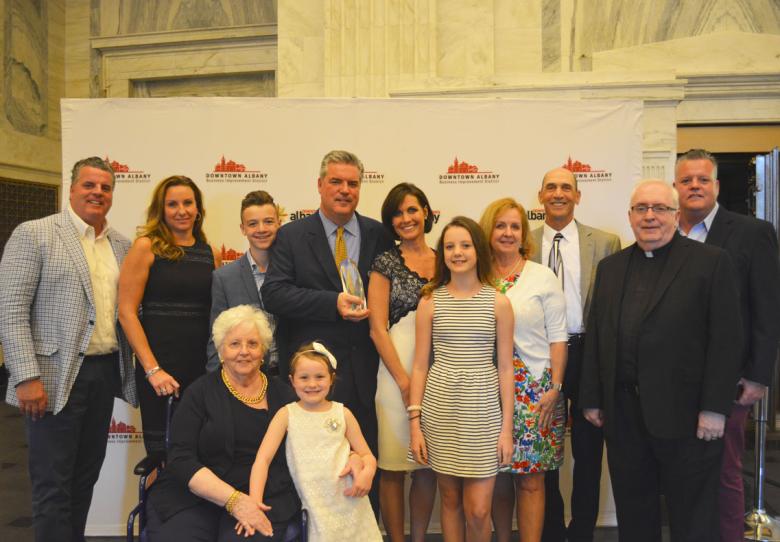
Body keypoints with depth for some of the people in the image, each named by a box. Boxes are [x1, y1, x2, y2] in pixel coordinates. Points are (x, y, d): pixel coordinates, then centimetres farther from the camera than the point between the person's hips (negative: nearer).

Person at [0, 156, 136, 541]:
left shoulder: (122, 245, 10)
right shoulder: (33, 234, -6)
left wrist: (127, 370, 6)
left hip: (106, 374, 6)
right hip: (56, 378, -5)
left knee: (86, 477, 16)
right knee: (53, 484, 4)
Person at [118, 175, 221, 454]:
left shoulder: (211, 254, 8)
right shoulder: (146, 247, -3)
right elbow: (126, 312, -7)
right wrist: (152, 369, -12)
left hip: (203, 367, 4)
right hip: (159, 366, -3)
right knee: (162, 451, 5)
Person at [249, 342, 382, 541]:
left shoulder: (343, 413, 3)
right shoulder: (287, 415, -1)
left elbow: (366, 455, 7)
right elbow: (263, 458, -7)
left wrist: (367, 472, -15)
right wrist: (255, 500, -20)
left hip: (350, 503, 1)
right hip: (315, 509, -1)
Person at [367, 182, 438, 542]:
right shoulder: (386, 263, -1)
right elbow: (377, 328, -6)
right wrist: (405, 382, -11)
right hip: (397, 372, -3)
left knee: (428, 466, 11)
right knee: (394, 467, 4)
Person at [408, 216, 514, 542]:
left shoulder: (498, 302, 0)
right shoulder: (430, 301, 1)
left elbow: (504, 367, 2)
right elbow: (420, 365, 3)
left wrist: (507, 426, 0)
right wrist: (415, 422, -1)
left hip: (483, 408, -1)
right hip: (440, 408, 1)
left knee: (478, 509, 1)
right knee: (450, 499, 13)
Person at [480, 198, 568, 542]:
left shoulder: (543, 277, 0)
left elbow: (557, 336, -1)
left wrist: (555, 388, -7)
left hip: (536, 391, -2)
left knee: (530, 478, 3)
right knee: (497, 475, 10)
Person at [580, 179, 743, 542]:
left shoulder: (711, 262, -3)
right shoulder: (610, 267, 12)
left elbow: (726, 339, -8)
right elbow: (595, 337, 11)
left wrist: (715, 408, -13)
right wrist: (592, 399, 8)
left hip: (685, 415, -4)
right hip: (622, 413, 4)